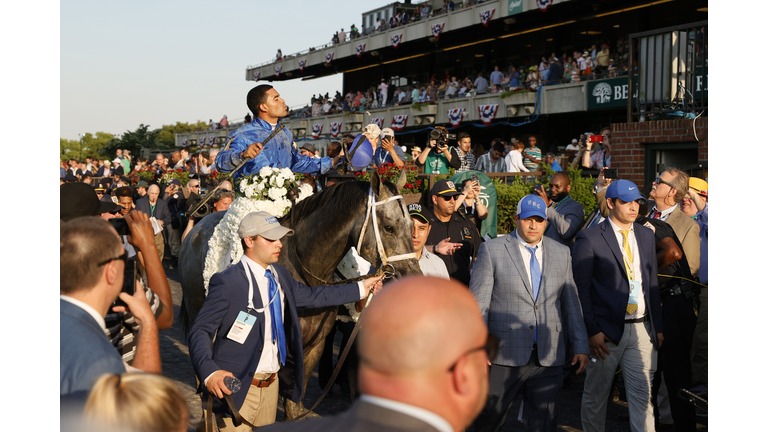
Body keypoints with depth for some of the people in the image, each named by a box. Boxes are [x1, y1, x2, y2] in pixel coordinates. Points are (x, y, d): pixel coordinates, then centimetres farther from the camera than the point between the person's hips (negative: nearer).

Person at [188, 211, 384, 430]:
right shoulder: (227, 282, -18)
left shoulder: (279, 275, 5)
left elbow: (312, 296, 18)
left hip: (271, 385, 7)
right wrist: (209, 372, -35)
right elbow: (200, 331, -18)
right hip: (235, 387, -7)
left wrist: (361, 288, 19)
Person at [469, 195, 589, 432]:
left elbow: (571, 303, 13)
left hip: (548, 358, 3)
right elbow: (478, 303, -4)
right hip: (505, 358, -2)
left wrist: (581, 345, 9)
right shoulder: (492, 250, -1)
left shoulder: (561, 253, 10)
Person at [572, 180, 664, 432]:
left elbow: (653, 284, 16)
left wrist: (658, 327, 11)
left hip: (642, 329, 4)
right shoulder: (589, 239, -6)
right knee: (595, 396, 9)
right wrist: (592, 331, -13)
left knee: (642, 396, 4)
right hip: (606, 332, -4)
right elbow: (580, 289, -7)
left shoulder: (646, 236, 12)